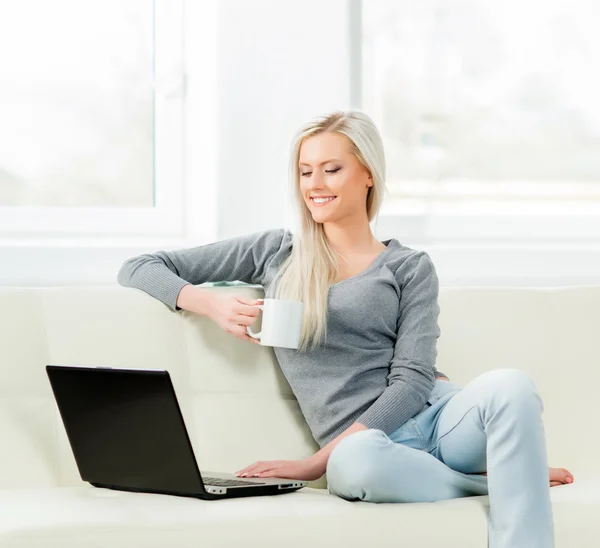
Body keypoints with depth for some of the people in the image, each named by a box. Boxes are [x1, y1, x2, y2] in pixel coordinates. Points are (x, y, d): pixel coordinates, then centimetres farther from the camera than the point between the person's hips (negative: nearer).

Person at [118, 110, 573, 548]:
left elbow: (412, 380, 0)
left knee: (509, 386, -34)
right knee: (356, 461, -39)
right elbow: (138, 270, 19)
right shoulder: (275, 253, 19)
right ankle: (509, 478, -17)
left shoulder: (410, 268, 14)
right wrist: (211, 303, -4)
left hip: (434, 417, 0)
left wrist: (318, 461, -13)